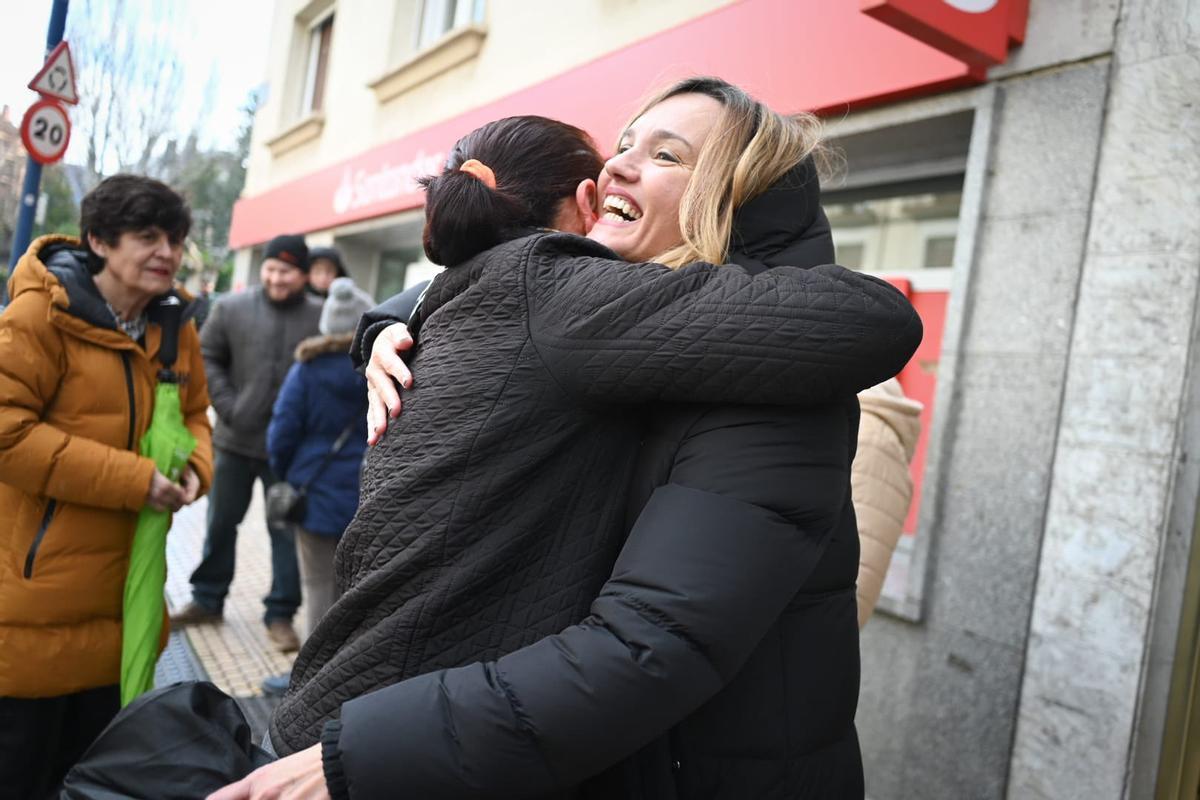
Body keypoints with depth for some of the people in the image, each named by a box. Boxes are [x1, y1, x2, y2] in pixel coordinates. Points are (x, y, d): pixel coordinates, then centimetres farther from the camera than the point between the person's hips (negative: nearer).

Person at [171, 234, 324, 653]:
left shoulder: (322, 317, -6)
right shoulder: (232, 308, -1)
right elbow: (207, 358, 4)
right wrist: (227, 406, -6)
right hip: (235, 440, 2)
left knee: (287, 531, 6)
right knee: (220, 523, 15)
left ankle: (280, 614, 19)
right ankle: (207, 599, 33)